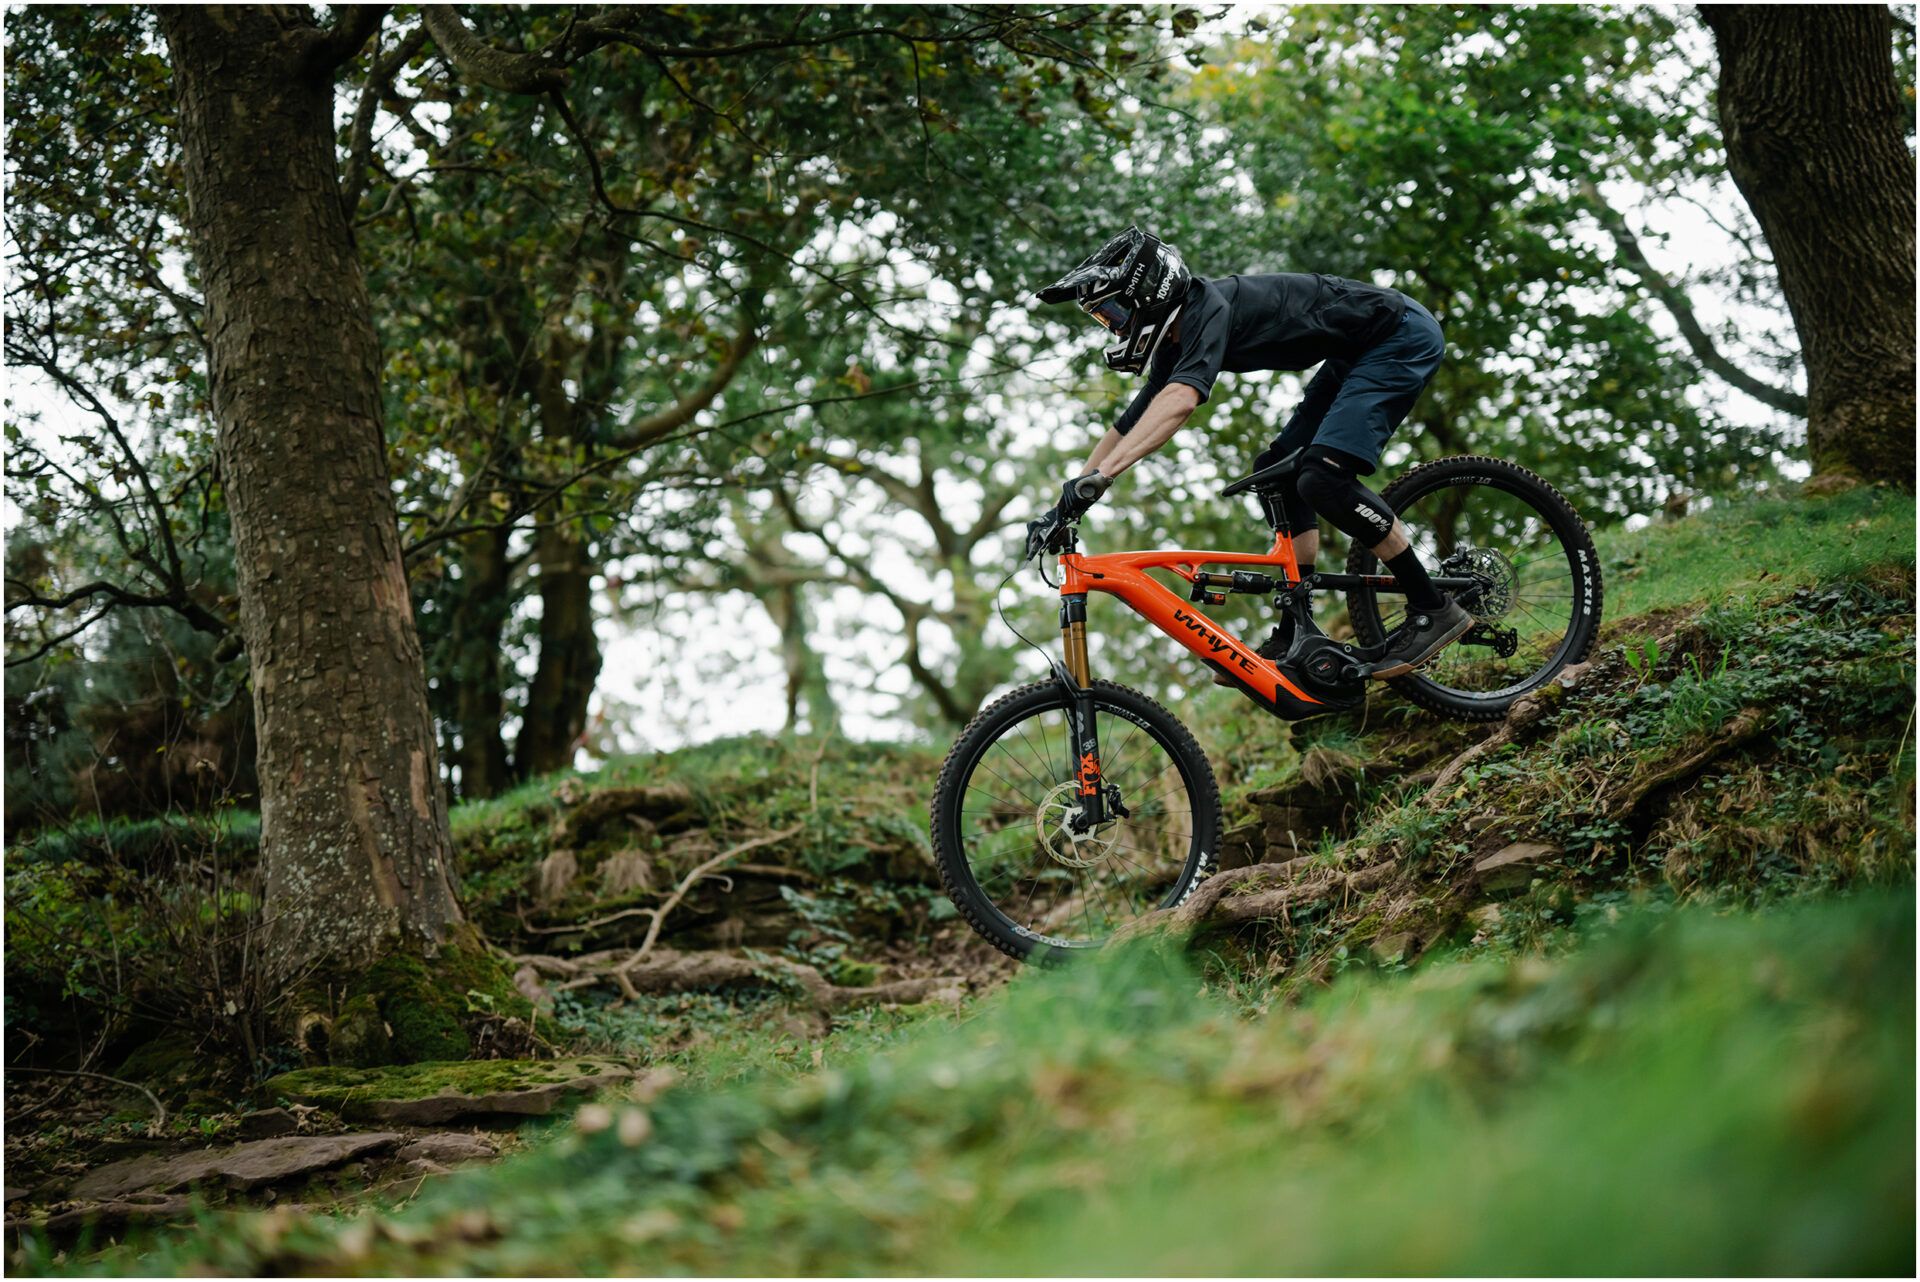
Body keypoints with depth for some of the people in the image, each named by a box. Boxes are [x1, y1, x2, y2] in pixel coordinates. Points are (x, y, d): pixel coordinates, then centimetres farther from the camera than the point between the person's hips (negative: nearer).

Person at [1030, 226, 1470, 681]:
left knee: (1322, 477, -22)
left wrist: (1096, 477, -47)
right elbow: (1129, 427, 12)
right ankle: (1296, 639, 10)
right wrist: (1063, 505, 8)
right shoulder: (1175, 340, 6)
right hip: (1359, 352, 11)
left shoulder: (1207, 308, -24)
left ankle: (1434, 609, -11)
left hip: (1403, 335, -11)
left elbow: (1181, 400, -41)